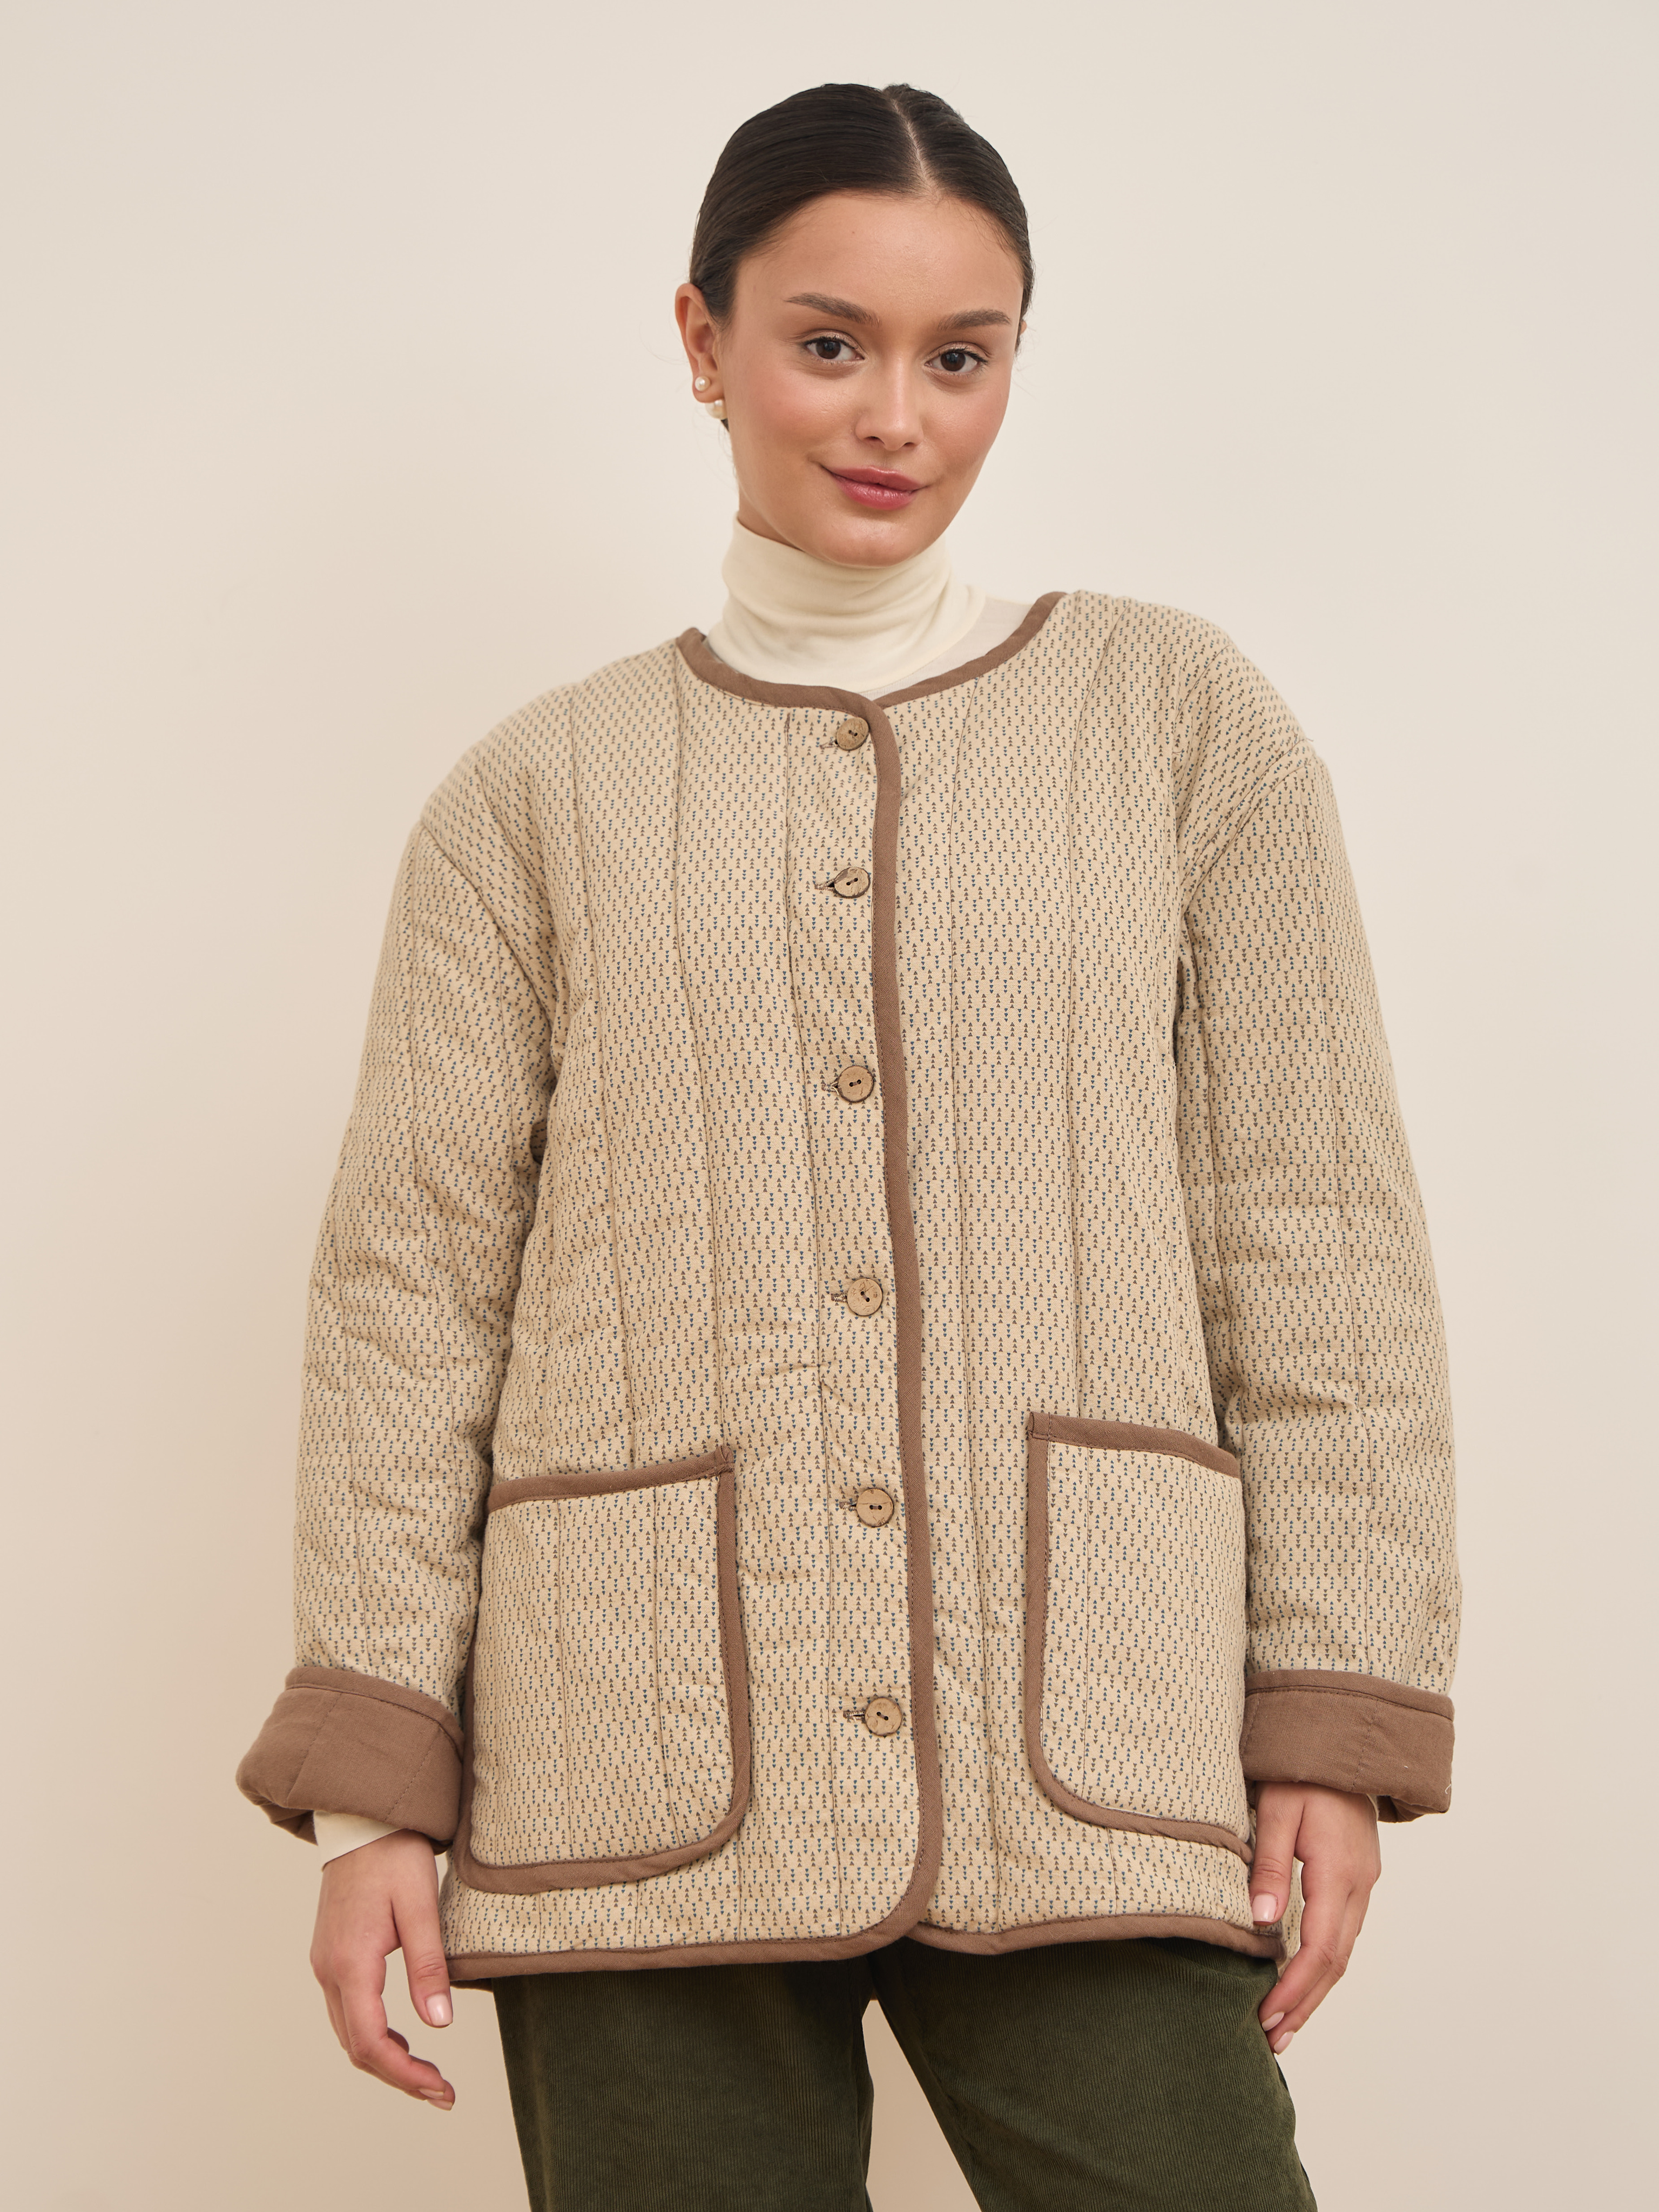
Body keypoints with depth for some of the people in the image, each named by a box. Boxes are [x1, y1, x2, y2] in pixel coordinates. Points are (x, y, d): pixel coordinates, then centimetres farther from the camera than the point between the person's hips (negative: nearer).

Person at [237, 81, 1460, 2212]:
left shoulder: (1182, 721, 10)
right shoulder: (540, 795, 10)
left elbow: (1318, 1239, 7)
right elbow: (413, 1290, 7)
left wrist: (1337, 1724, 0)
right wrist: (368, 1779, 0)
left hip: (1082, 1749, 0)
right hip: (648, 1774, 1)